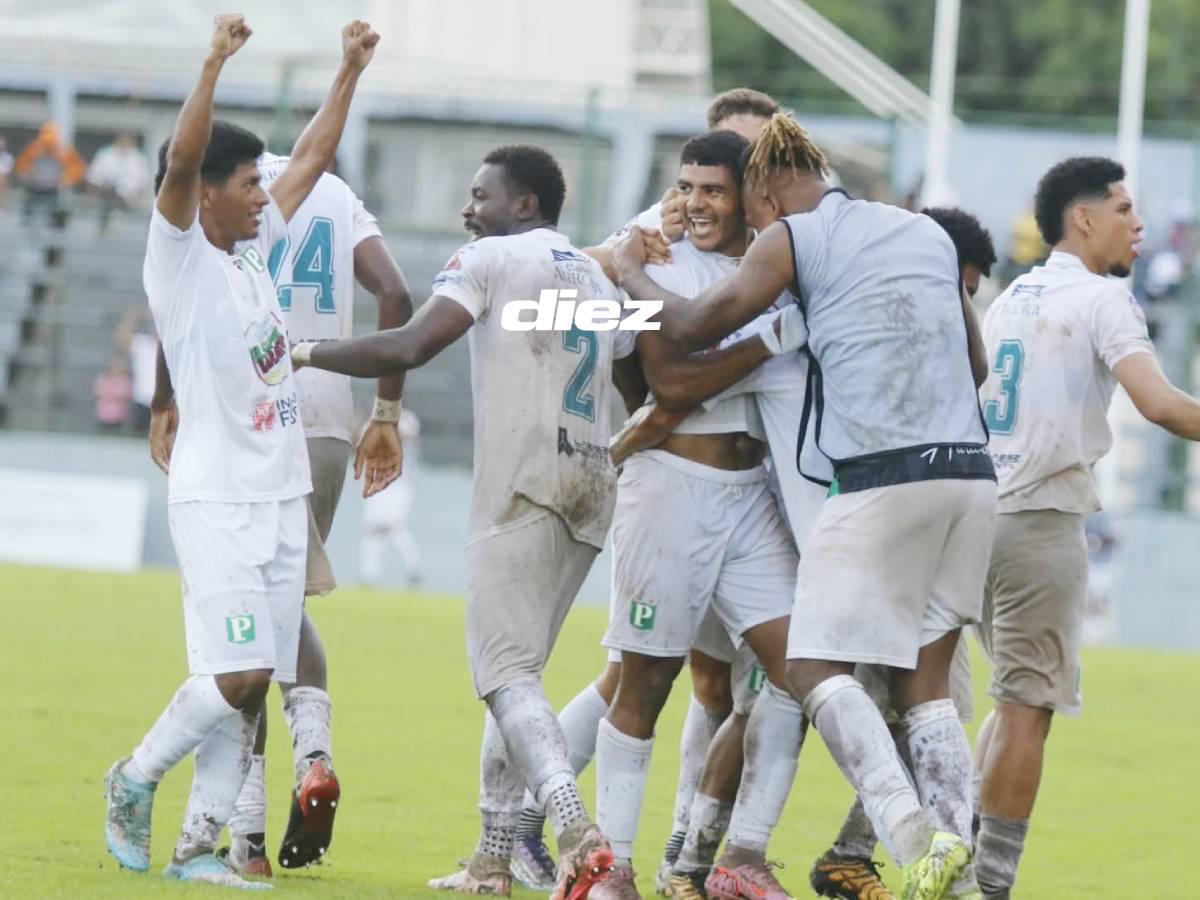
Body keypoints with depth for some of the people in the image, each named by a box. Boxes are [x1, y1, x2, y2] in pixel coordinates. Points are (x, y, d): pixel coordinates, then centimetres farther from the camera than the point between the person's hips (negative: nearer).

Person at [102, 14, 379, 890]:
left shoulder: (254, 251, 14)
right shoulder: (180, 257, -7)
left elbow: (314, 157, 23)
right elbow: (180, 164, -24)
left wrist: (351, 71, 20)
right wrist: (216, 62, -32)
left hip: (283, 497, 7)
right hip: (215, 498, -7)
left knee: (253, 687, 2)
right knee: (237, 672, -15)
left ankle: (199, 844, 5)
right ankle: (135, 780, 6)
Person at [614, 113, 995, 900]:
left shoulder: (793, 240, 1)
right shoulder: (928, 233, 19)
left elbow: (693, 329, 1)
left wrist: (631, 273, 18)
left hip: (883, 476, -7)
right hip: (971, 473, 7)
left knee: (817, 670, -3)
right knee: (925, 677, 13)